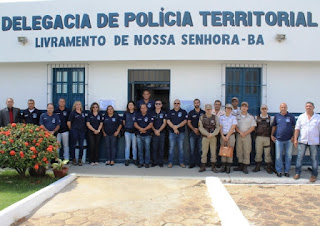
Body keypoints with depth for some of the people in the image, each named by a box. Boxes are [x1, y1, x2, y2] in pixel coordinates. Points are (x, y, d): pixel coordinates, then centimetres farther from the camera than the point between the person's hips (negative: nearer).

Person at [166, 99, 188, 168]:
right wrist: (174, 128, -12)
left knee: (181, 148, 3)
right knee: (171, 147, 1)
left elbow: (185, 121, -4)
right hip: (172, 132, 0)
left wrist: (177, 126, -15)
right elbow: (168, 121, -1)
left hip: (181, 132, 0)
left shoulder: (183, 112, 6)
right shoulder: (170, 112, 8)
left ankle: (181, 162, 11)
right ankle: (170, 162, 8)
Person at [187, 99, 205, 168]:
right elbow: (189, 123, 6)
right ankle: (192, 163, 5)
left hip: (201, 133, 0)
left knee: (200, 149, 2)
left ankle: (200, 163, 9)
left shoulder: (203, 113, 7)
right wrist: (194, 129, -8)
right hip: (192, 132, 0)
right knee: (192, 149, -1)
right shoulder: (191, 113, 8)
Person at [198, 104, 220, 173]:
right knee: (204, 152, 3)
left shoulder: (215, 117, 3)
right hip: (205, 137, 0)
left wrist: (213, 134, -17)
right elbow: (201, 128, -5)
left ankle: (213, 166, 14)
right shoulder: (202, 117, 2)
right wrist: (207, 134, -16)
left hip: (213, 137, 1)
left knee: (213, 152, 3)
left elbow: (218, 127, -3)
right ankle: (203, 166, 12)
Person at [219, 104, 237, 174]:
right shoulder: (221, 117, 10)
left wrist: (227, 136, -11)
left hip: (231, 136, -2)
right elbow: (220, 127, 5)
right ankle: (223, 166, 6)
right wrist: (223, 136, -7)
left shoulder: (233, 117, 3)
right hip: (223, 136, 2)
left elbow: (233, 128, -5)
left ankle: (228, 167, 1)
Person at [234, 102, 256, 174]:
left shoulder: (251, 117, 5)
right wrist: (240, 132, -11)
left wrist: (245, 133, -11)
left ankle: (245, 167, 0)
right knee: (239, 151, 4)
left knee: (247, 151, -4)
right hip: (239, 135, 2)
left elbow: (253, 127, 0)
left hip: (247, 135, -2)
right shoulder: (237, 117, 9)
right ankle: (240, 166, 13)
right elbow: (235, 126, 6)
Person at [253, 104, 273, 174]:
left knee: (268, 153, 1)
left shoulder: (270, 118, 8)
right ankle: (257, 167, 13)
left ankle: (269, 167, 10)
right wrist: (256, 132, 4)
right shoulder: (257, 118, 9)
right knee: (258, 152, 4)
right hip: (259, 137, 1)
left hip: (267, 137, 0)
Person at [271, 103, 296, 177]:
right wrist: (272, 135, 7)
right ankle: (279, 171, 13)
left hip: (289, 140, 0)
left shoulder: (291, 116, 2)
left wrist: (293, 136, -2)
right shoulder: (277, 116, 6)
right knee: (278, 156, 2)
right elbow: (274, 126, 14)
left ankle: (287, 171, 18)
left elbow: (295, 127, 6)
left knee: (288, 156, 6)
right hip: (279, 139, 0)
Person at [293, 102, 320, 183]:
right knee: (300, 157, 5)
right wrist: (295, 139, -2)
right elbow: (297, 128, 5)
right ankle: (297, 173, 16)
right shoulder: (301, 117, 6)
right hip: (302, 141, 1)